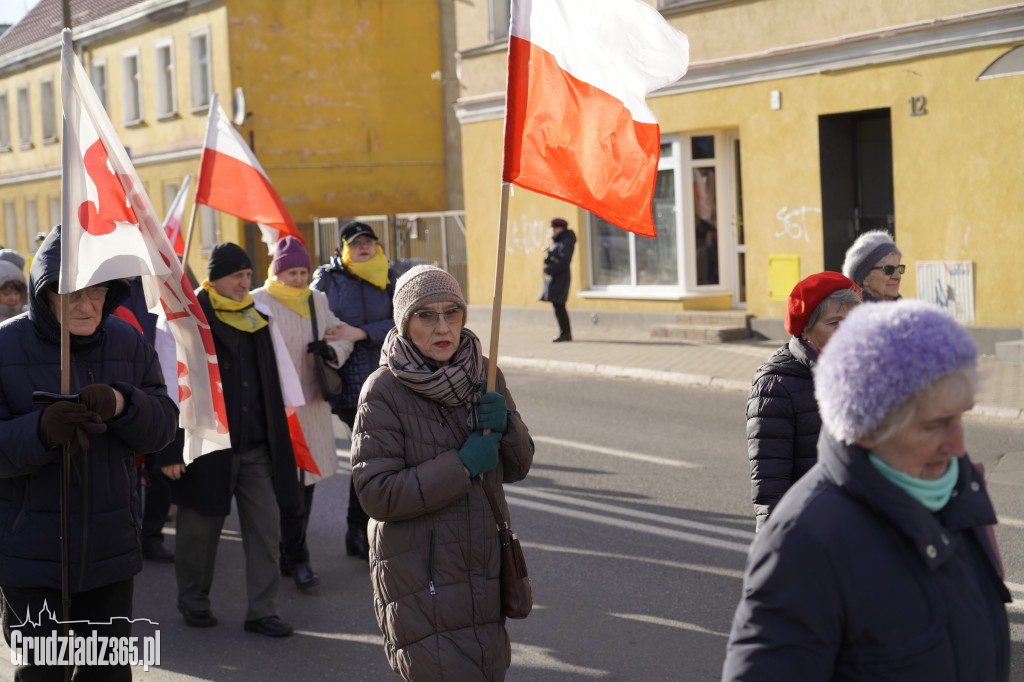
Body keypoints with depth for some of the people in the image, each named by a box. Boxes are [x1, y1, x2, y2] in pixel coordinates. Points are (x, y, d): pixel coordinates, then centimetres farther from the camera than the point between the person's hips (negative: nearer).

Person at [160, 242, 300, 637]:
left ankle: (262, 611, 9)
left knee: (266, 527, 2)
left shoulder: (255, 319, 11)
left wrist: (276, 439, 17)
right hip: (206, 450, -5)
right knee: (199, 530, 8)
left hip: (255, 447, 5)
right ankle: (193, 601, 28)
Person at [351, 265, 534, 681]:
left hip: (484, 568, 6)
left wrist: (503, 424, -12)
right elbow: (376, 494, -18)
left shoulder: (484, 376, 4)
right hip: (421, 580, -5)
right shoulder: (383, 391, -12)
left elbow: (517, 467, 9)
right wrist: (462, 465, -21)